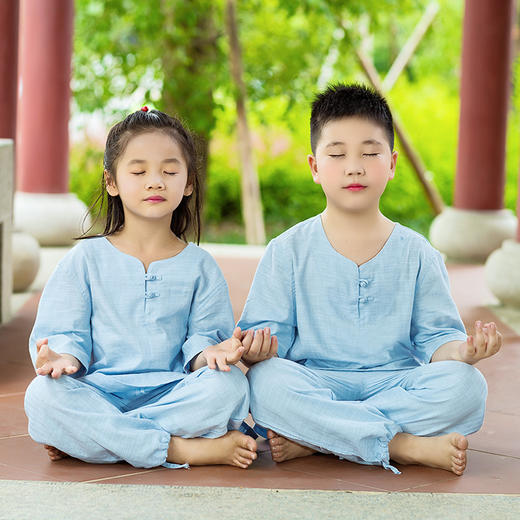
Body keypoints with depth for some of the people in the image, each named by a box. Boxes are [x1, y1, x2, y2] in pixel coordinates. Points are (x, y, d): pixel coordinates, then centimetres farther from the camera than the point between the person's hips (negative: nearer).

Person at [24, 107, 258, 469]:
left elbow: (201, 337, 7)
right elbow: (66, 332, 4)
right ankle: (183, 450, -31)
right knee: (43, 394, -32)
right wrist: (63, 356, -21)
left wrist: (210, 353, -19)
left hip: (172, 392, 1)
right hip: (99, 391, -1)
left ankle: (80, 439, -26)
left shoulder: (200, 266, 13)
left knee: (230, 385, -29)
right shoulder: (86, 259, 9)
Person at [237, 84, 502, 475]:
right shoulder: (288, 251, 6)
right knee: (267, 382, -33)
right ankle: (407, 446, -29)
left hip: (394, 385, 2)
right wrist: (258, 347, -23)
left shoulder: (417, 253, 10)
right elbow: (269, 328, 2)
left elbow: (435, 334, 8)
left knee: (466, 385, -26)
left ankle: (310, 441, -25)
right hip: (314, 387, -1)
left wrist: (460, 351, -16)